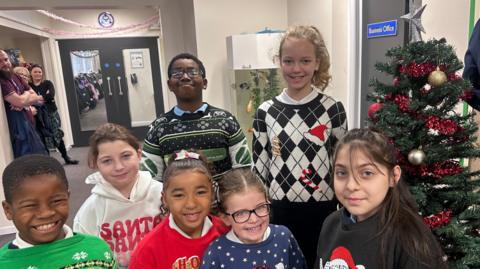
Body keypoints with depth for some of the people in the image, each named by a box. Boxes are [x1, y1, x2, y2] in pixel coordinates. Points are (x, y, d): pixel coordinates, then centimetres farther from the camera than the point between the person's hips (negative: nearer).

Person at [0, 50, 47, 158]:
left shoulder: (16, 77, 12)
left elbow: (36, 97, 9)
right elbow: (19, 101, -23)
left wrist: (24, 100, -12)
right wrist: (27, 94, -1)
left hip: (29, 124, 8)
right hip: (17, 127, -8)